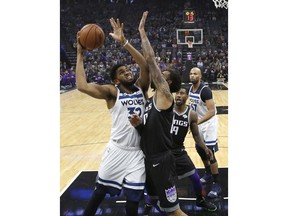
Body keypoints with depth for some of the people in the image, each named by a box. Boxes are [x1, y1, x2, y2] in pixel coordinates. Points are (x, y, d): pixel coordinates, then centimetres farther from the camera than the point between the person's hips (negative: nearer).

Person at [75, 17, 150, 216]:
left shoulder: (141, 88, 4)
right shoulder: (112, 92, -6)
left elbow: (146, 66, -14)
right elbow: (82, 86, -21)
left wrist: (124, 42, -19)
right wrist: (80, 55, -15)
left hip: (137, 151, 3)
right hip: (117, 150, -2)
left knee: (133, 196, 7)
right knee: (101, 189, 13)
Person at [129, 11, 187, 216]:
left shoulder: (164, 96, -15)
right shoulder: (151, 100, 10)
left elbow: (151, 60, -23)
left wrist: (142, 31, -16)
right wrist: (139, 124, -5)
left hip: (161, 160, -9)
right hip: (150, 158, 9)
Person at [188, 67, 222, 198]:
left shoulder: (205, 90, -24)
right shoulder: (191, 88, 2)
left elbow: (212, 111, -30)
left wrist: (197, 122, -37)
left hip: (209, 123, -9)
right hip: (199, 122, 9)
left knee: (210, 154, -7)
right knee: (200, 149, 18)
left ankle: (217, 185, 5)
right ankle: (208, 174, 40)